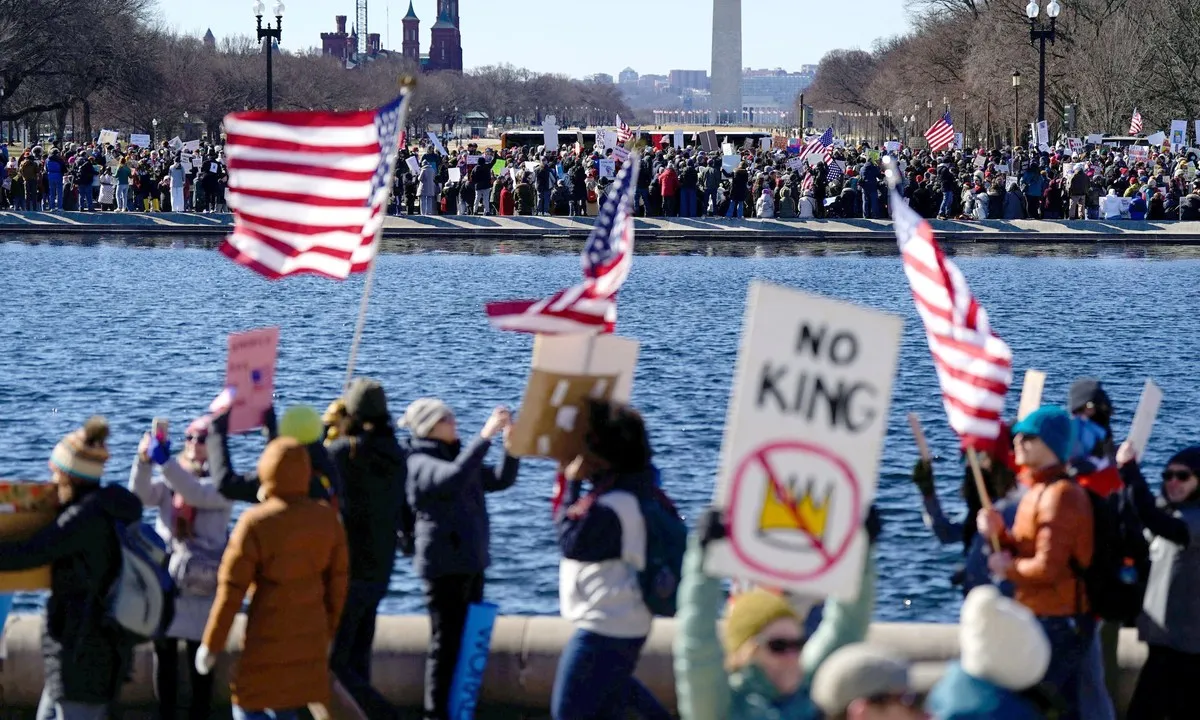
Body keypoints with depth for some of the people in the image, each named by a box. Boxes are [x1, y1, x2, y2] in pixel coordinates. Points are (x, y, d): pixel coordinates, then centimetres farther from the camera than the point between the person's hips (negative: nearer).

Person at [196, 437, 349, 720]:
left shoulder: (255, 522, -15)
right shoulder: (327, 519, 2)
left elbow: (232, 589, -12)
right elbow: (337, 583, 10)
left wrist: (211, 644, -4)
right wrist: (328, 632, 23)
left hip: (268, 639, -6)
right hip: (310, 640, 6)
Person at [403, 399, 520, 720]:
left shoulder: (458, 456, 13)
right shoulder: (421, 464, -12)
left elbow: (501, 480, 14)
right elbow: (455, 477, -32)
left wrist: (511, 445, -2)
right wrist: (485, 435, -31)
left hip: (472, 562, 8)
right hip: (444, 564, -8)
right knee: (446, 642, -5)